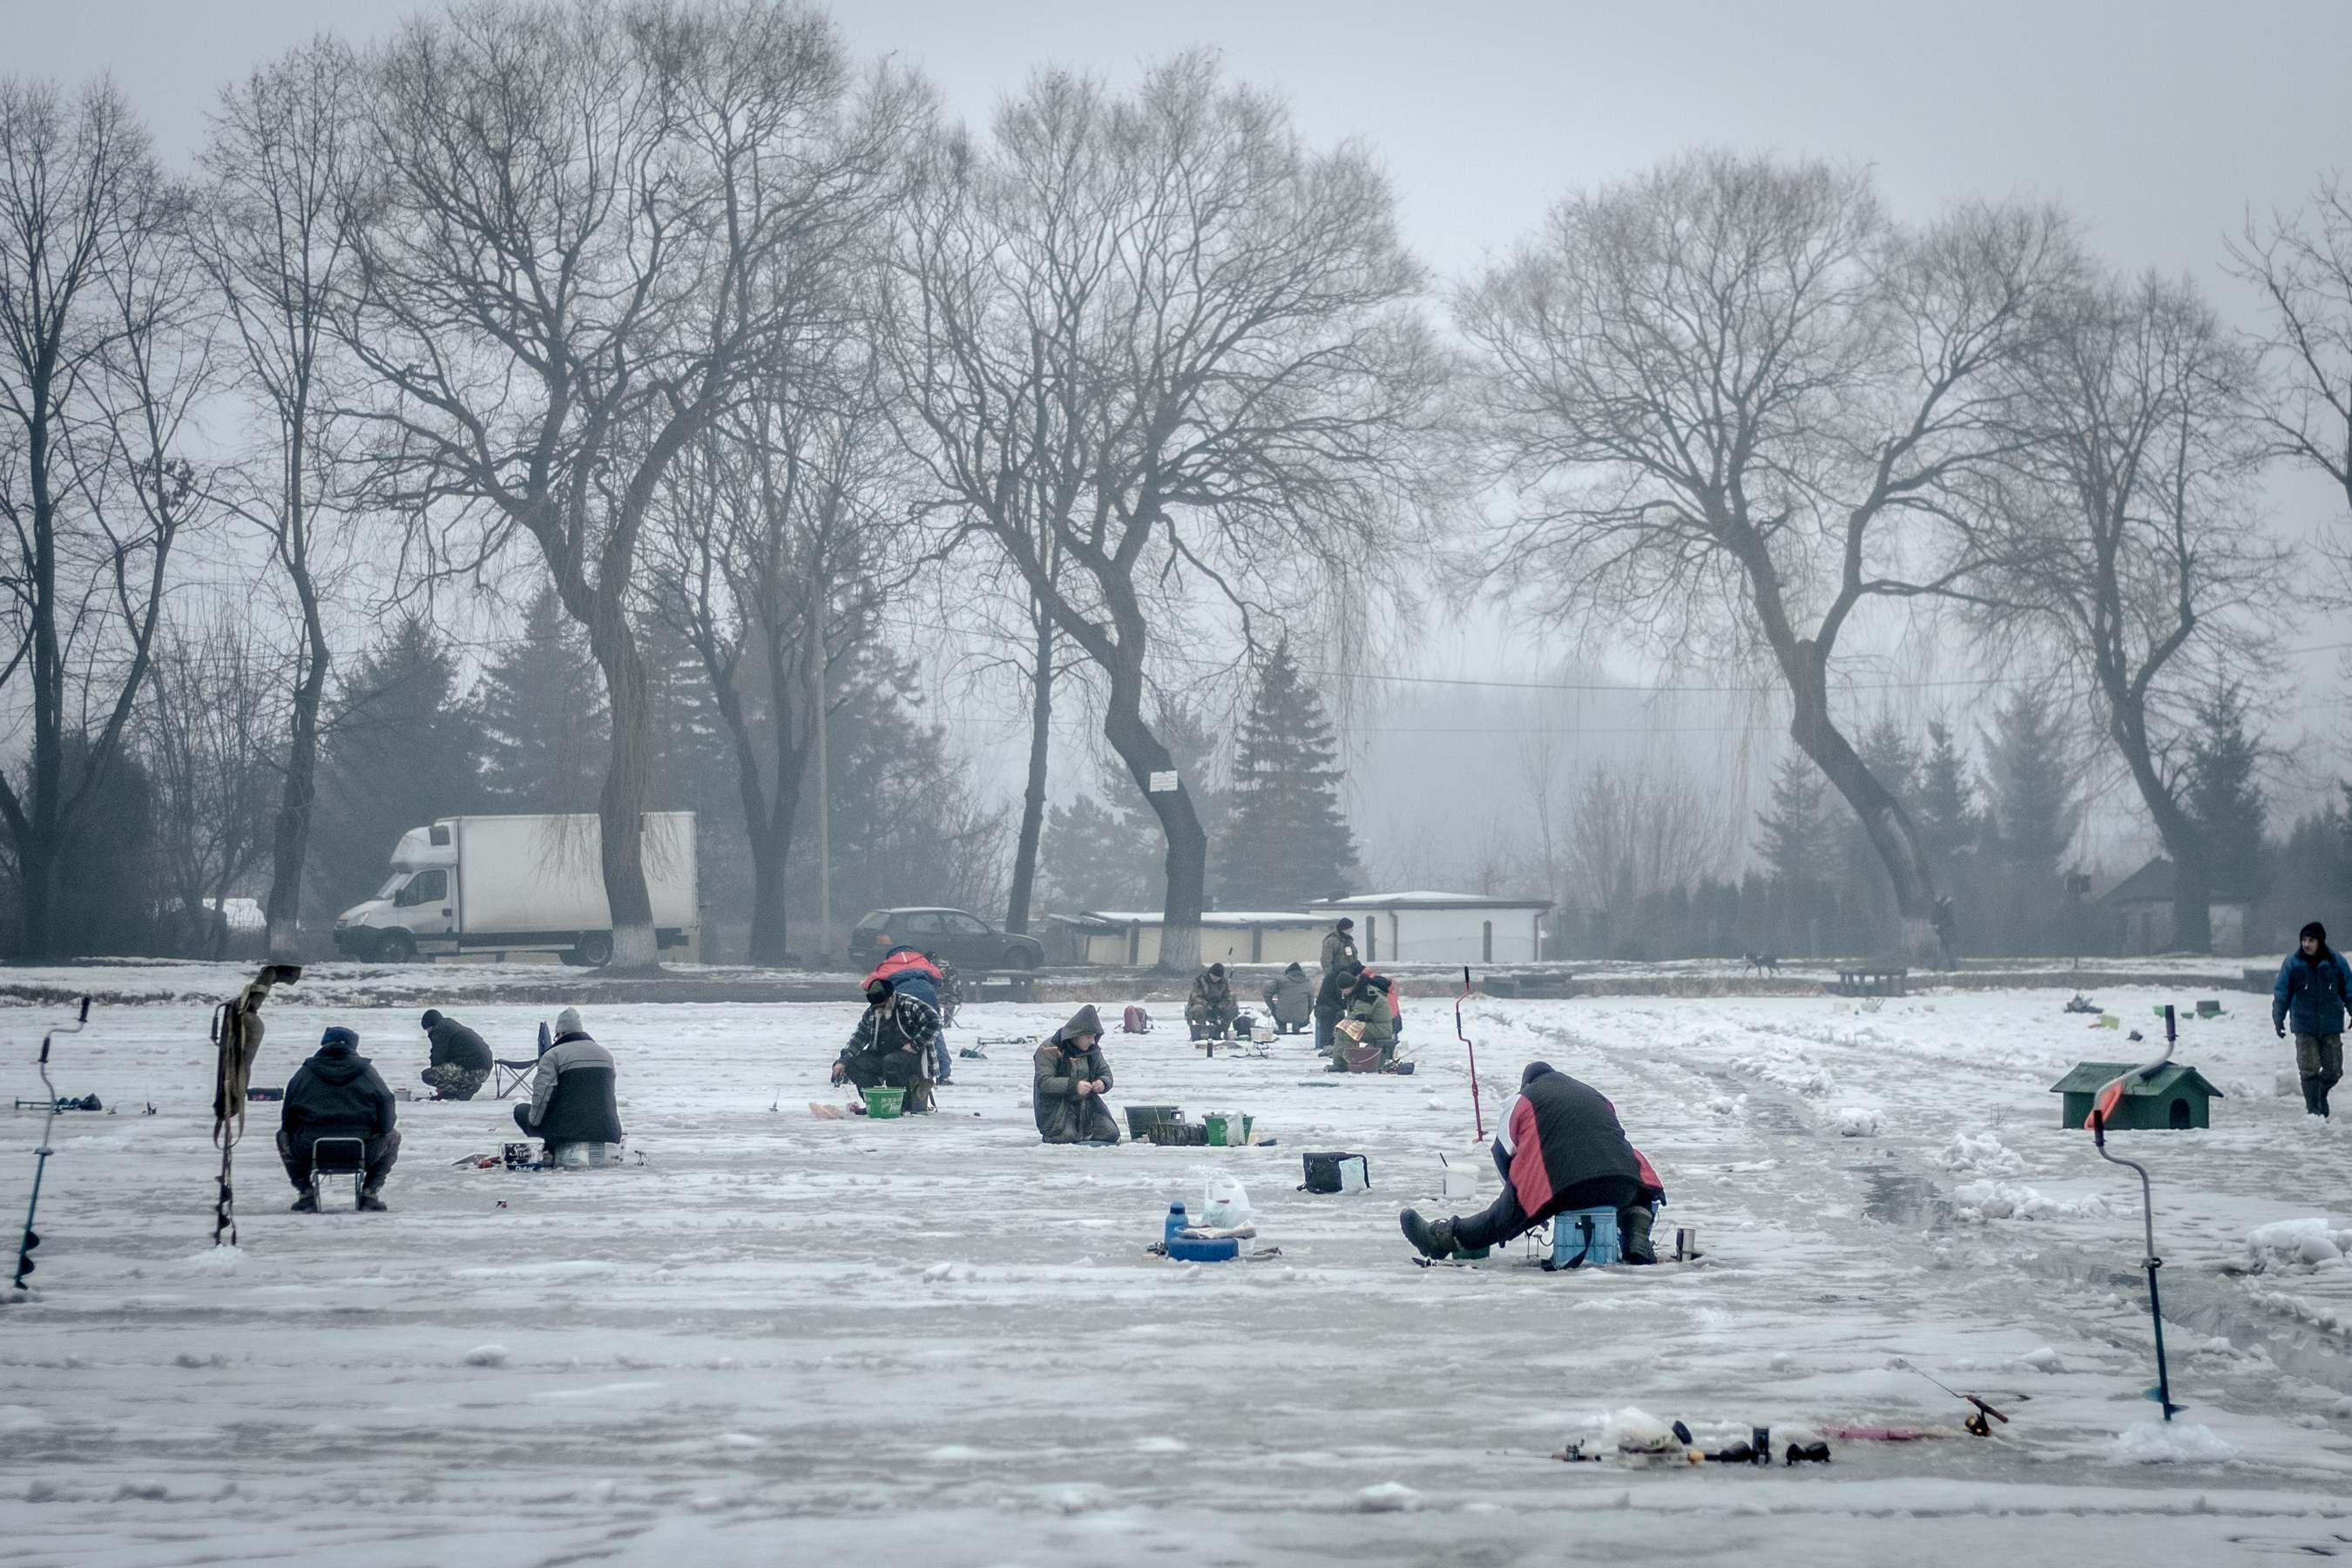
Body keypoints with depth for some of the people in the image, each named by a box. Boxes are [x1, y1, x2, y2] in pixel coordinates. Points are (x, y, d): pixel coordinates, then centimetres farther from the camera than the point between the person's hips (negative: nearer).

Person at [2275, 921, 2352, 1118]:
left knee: (2334, 1070, 5)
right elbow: (2281, 994, 4)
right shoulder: (2292, 963, -2)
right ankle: (2312, 1108, 5)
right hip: (2305, 1027, -1)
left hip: (2331, 1027, 1)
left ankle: (2321, 1095, 34)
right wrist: (2278, 1019, 0)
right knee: (2309, 1070, -7)